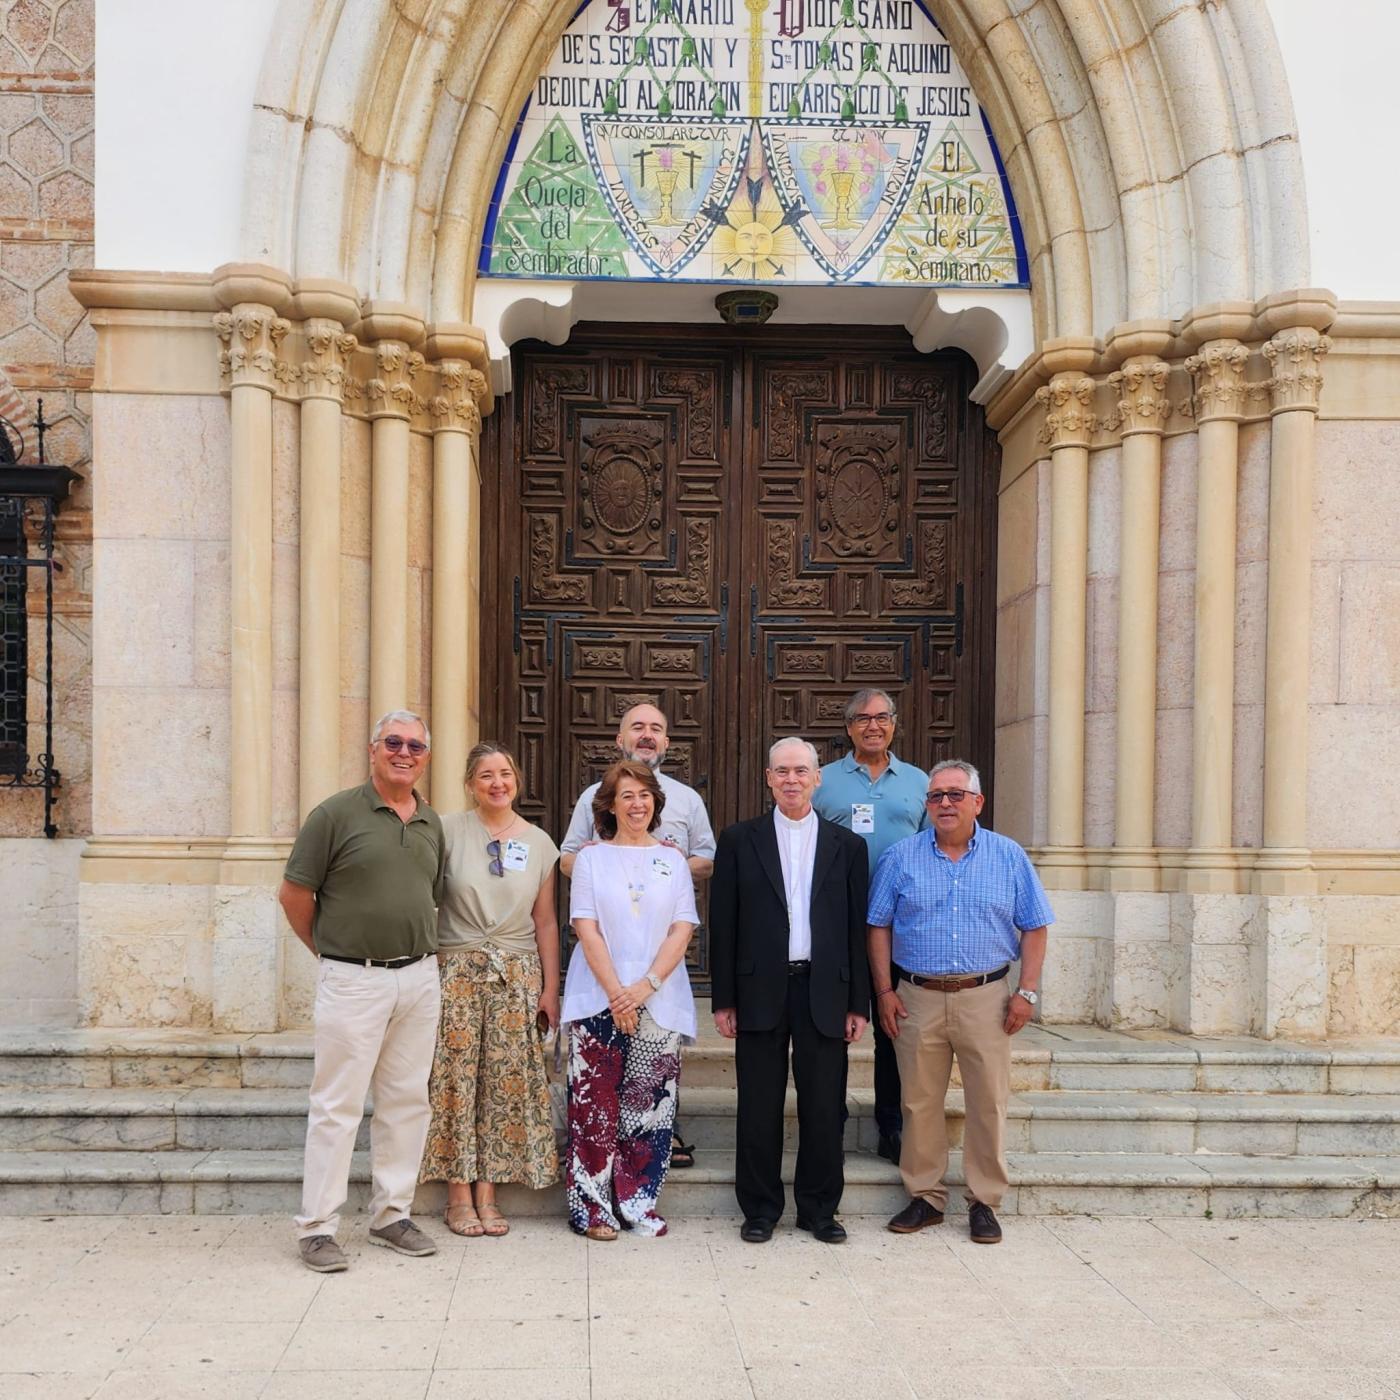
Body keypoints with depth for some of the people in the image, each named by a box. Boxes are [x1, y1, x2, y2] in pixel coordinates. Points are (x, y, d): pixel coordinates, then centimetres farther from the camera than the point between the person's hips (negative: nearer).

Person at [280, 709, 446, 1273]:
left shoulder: (432, 824, 11)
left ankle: (392, 1215, 23)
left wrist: (419, 951, 14)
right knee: (337, 1105, -1)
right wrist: (331, 950, 6)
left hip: (419, 977, 6)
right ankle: (317, 1227, 8)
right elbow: (294, 893, -2)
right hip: (353, 979, -5)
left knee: (407, 1101, 11)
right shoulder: (336, 814, -6)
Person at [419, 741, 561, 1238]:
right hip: (457, 969, -2)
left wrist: (549, 990, 7)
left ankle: (487, 1193, 12)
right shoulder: (449, 831, -2)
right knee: (457, 1079, -2)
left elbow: (545, 922, 10)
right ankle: (459, 1195, 9)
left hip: (517, 975, 3)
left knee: (507, 1082, 2)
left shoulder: (539, 843, 7)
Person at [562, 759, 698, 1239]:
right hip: (598, 998, -1)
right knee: (596, 1105, -2)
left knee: (650, 1106, 0)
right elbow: (587, 930, -1)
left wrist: (646, 986, -11)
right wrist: (615, 992, -11)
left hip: (659, 1001, 1)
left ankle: (638, 1204, 12)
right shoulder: (591, 857, 6)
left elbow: (682, 930, 2)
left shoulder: (672, 860, 10)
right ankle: (594, 1208, 7)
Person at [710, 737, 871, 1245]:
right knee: (760, 1105, 5)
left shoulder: (847, 845, 8)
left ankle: (819, 1209, 19)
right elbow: (723, 924, 3)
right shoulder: (739, 840, 5)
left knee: (824, 1106, 5)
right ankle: (760, 1209, 18)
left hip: (825, 991, 1)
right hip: (761, 992, -1)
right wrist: (724, 999, -1)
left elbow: (857, 930, 7)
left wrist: (859, 1004, 3)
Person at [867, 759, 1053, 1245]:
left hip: (985, 998, 0)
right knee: (920, 1103, 6)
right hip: (918, 998, 1)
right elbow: (879, 926, 6)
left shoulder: (1010, 857, 4)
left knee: (989, 1104, 2)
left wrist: (1026, 991, -2)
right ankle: (925, 1196, 19)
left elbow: (1034, 927, 6)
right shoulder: (901, 857, 4)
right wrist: (884, 991, -1)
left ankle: (984, 1202, 15)